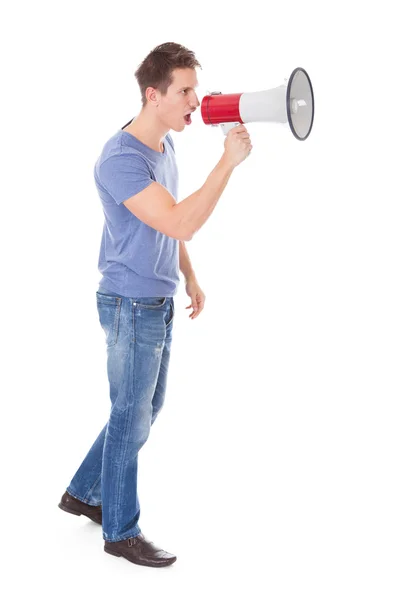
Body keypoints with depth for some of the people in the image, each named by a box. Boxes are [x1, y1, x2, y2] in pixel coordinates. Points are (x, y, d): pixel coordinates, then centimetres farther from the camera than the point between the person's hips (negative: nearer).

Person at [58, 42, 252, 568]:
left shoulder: (165, 144, 7)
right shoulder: (121, 159, -23)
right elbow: (182, 224, -32)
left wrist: (189, 277, 17)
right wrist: (229, 161, -30)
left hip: (159, 302, 9)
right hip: (131, 306, -9)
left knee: (146, 409, 20)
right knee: (132, 420, 4)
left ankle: (83, 494, 37)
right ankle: (121, 532, 23)